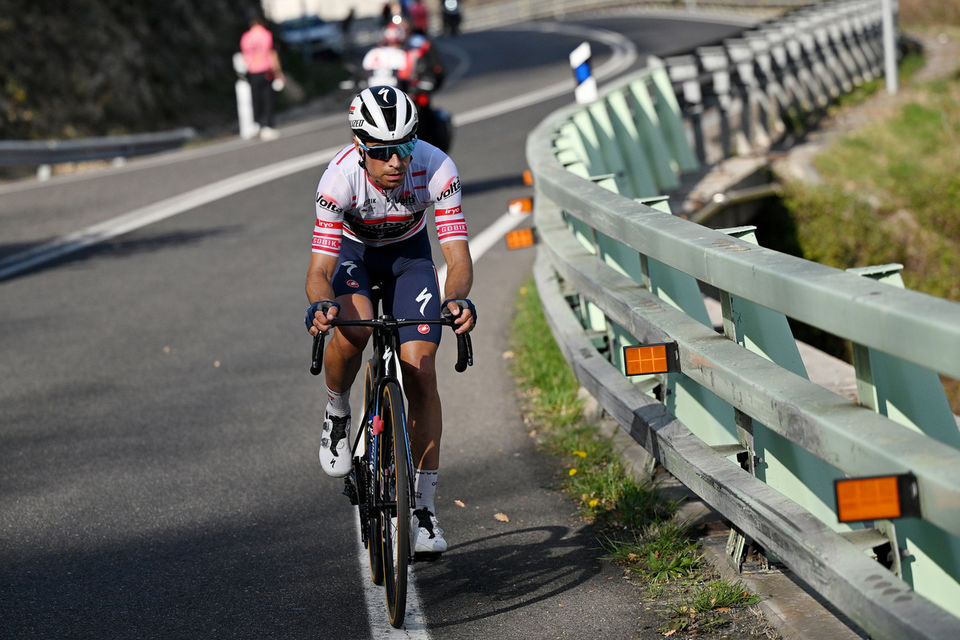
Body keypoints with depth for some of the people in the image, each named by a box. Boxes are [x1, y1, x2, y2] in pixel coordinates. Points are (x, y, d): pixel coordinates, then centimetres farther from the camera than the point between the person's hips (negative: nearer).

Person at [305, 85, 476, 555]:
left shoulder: (436, 168, -33)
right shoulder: (340, 177, -35)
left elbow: (458, 255, -34)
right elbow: (319, 271, -35)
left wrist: (456, 298, -55)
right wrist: (323, 305, -57)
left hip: (408, 253, 1)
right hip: (351, 251, -1)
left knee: (421, 370, -11)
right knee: (352, 328, -34)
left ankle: (424, 507, -2)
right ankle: (337, 412, -1)